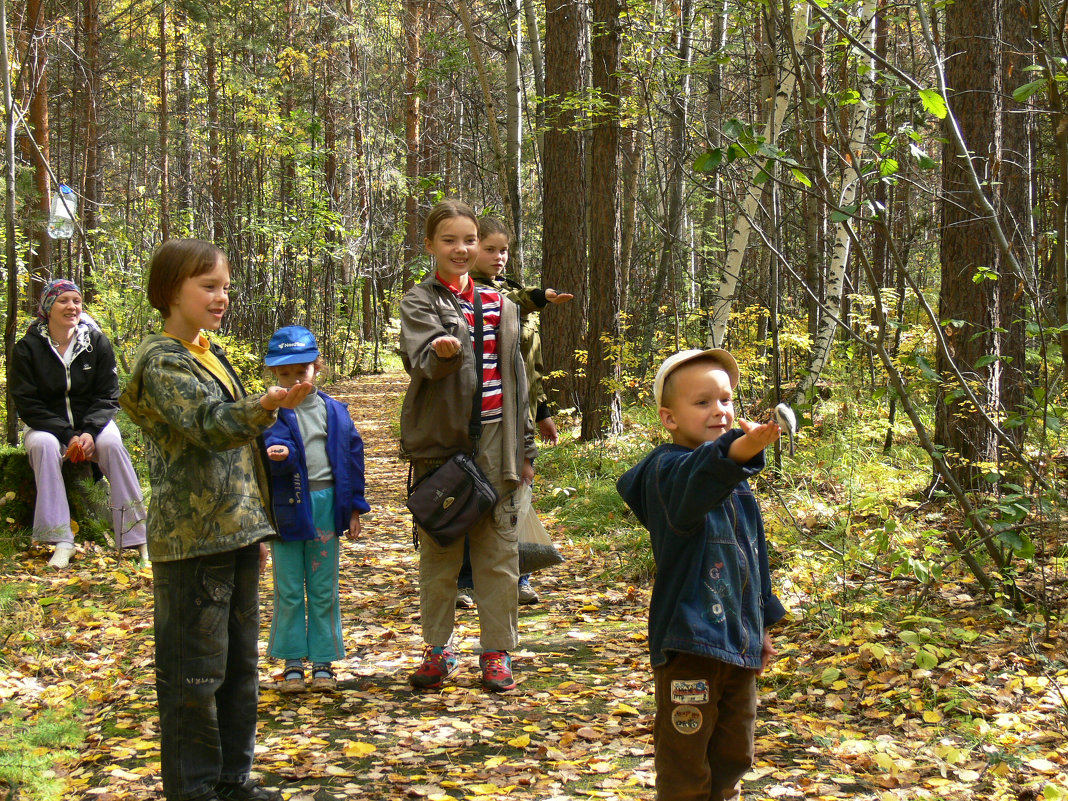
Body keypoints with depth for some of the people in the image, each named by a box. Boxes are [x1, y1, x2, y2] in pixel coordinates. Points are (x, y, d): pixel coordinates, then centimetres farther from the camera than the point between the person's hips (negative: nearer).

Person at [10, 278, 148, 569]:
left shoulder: (97, 342, 0)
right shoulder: (27, 348, -4)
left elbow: (108, 395, -1)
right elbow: (27, 403, -7)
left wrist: (89, 432, -20)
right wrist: (67, 435, -20)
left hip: (92, 423, 1)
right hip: (46, 425, -1)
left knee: (111, 443, -32)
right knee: (43, 445, -35)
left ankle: (137, 536, -29)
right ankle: (61, 541, -36)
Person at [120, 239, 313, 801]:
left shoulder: (211, 354, 15)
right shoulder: (162, 361, -11)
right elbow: (209, 424, -27)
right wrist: (267, 407, -47)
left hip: (234, 533, 9)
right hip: (192, 540, -9)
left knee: (240, 662, 14)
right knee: (194, 670, -2)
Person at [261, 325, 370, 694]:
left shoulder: (334, 411, 6)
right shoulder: (273, 413, -3)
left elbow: (352, 456, 10)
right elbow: (272, 441, -20)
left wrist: (354, 508, 9)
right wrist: (279, 453, -44)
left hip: (326, 507, 2)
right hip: (287, 508, -2)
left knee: (324, 589, 9)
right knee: (289, 590, 5)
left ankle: (323, 661, 17)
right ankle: (293, 662, 14)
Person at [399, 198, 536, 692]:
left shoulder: (499, 304, 13)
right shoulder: (418, 302, 1)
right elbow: (424, 358, -19)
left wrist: (523, 450, 14)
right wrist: (443, 350, -43)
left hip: (494, 443, 3)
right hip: (440, 442, -3)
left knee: (498, 550, 4)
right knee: (439, 551, 5)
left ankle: (497, 652, 14)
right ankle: (439, 649, 17)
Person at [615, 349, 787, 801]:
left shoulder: (734, 483, 14)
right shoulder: (669, 468, -13)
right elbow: (691, 483, -39)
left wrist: (762, 623, 24)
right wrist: (735, 451, -59)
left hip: (738, 640, 8)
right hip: (689, 640, -8)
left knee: (733, 759, 19)